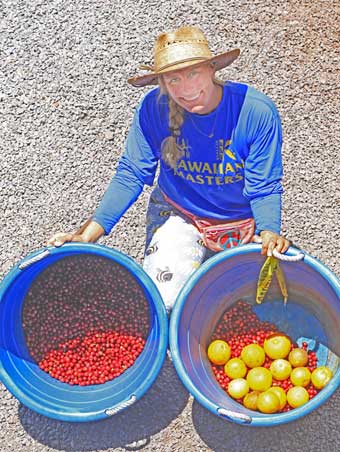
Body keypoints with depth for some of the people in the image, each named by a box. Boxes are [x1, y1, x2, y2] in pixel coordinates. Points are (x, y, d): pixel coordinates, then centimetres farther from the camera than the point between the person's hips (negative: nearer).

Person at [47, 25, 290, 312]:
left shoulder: (258, 111, -24)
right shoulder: (153, 108, -20)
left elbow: (264, 188, -18)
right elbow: (131, 175, -14)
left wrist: (269, 233, -38)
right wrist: (87, 235, -22)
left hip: (241, 224, -1)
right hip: (176, 214, 1)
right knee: (158, 302, -15)